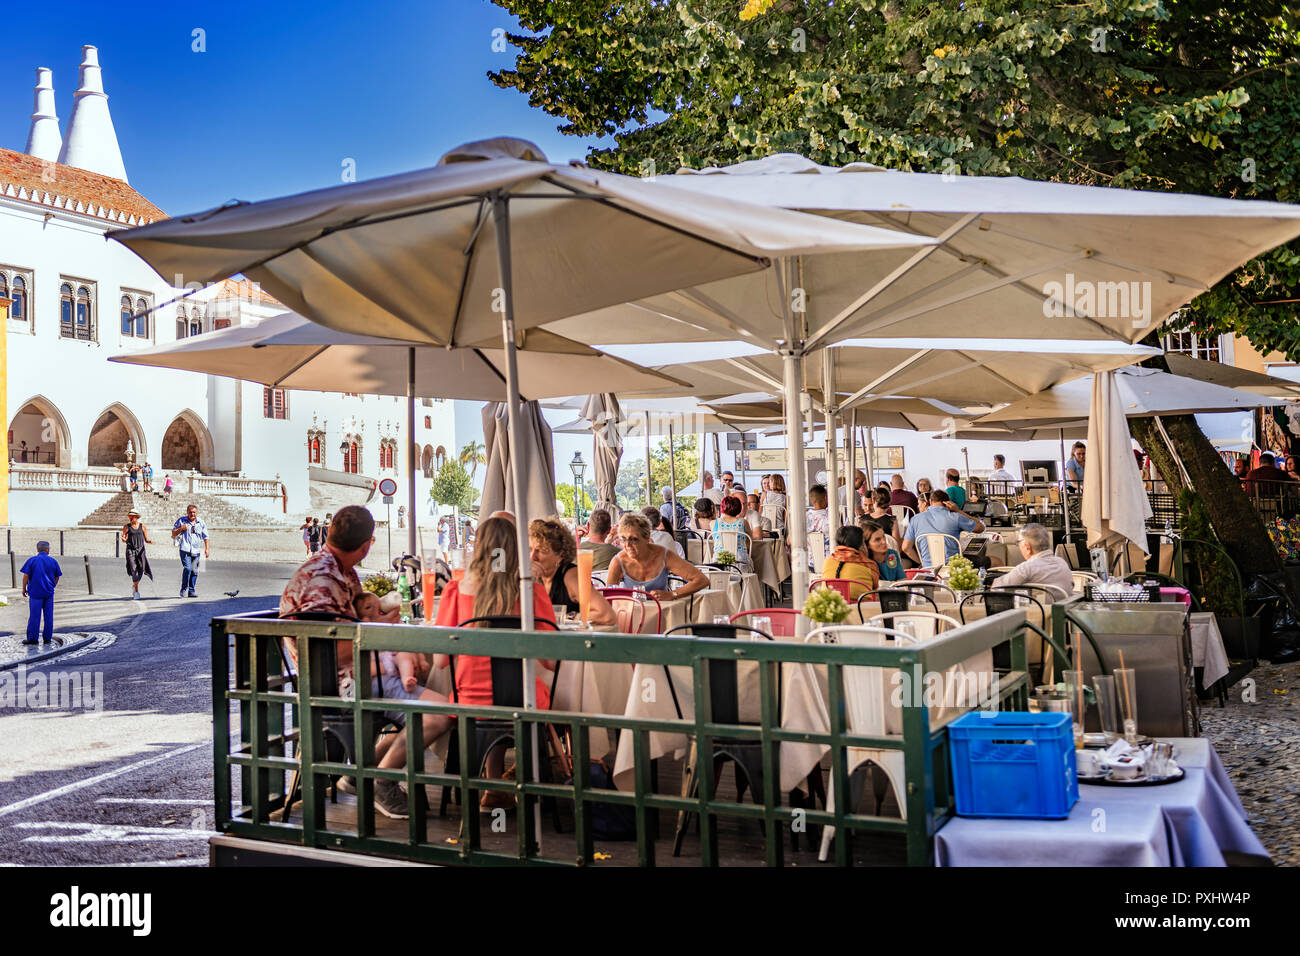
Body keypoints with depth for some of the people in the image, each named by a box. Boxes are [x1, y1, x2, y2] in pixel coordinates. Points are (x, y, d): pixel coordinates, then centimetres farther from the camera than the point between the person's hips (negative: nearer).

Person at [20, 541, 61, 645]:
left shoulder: (31, 560, -3)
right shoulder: (53, 561, 4)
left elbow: (26, 576, -6)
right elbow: (57, 577, 9)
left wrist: (24, 589, 5)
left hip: (35, 592, -2)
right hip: (49, 593, 2)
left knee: (34, 616, 0)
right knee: (48, 616, 6)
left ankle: (32, 638, 2)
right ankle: (47, 638, 9)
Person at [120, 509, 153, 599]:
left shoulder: (142, 526, 7)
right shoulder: (126, 526, 4)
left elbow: (146, 539, 11)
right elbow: (124, 538, 2)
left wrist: (150, 541, -11)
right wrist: (124, 539, -21)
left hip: (140, 550, 1)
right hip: (130, 550, -1)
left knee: (141, 570, -2)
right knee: (133, 570, -11)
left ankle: (134, 585, 28)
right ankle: (136, 592, -6)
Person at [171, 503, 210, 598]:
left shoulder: (201, 523, 11)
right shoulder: (181, 520, 6)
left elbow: (205, 537, 17)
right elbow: (173, 533, 11)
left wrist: (206, 549, 9)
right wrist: (181, 529, -7)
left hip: (196, 551, 3)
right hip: (185, 549, -3)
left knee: (194, 571, 1)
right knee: (187, 568, -17)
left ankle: (191, 591, 9)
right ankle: (183, 590, -7)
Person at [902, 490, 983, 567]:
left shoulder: (915, 519, 4)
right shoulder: (954, 517, -4)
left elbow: (906, 547, 2)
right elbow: (980, 527, 11)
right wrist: (958, 511, 10)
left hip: (928, 569, 2)